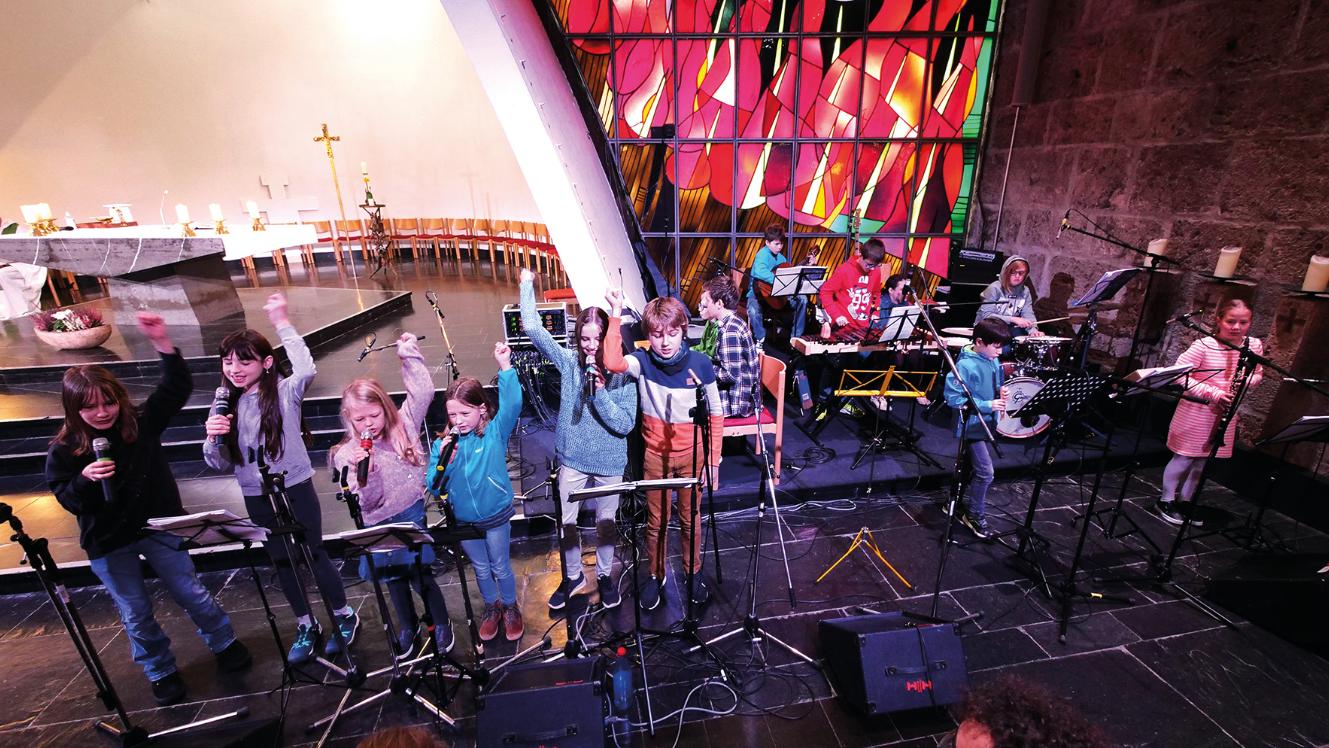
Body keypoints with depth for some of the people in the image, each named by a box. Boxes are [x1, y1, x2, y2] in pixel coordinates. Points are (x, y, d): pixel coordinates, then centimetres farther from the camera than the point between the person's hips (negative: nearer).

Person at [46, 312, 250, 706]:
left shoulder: (142, 422, -10)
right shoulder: (63, 450, -10)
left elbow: (178, 387, -18)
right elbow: (65, 500, -6)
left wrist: (162, 342, -29)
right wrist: (85, 478, -28)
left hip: (158, 527, 0)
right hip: (107, 544, 0)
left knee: (192, 594, 11)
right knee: (136, 616, 11)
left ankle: (225, 644, 32)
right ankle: (161, 672, 32)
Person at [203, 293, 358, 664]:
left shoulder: (285, 391, -10)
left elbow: (307, 369, -34)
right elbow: (220, 464, 5)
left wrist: (282, 324, -30)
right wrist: (214, 438, -16)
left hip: (296, 488, -5)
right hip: (256, 498, 5)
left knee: (314, 554, 5)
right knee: (281, 561, 16)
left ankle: (345, 617, 26)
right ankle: (306, 626, 33)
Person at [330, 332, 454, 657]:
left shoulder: (404, 426, -5)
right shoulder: (347, 455, -6)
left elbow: (423, 392, -12)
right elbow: (369, 502, -12)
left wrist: (409, 354, -12)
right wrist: (365, 472, -30)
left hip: (411, 515, -2)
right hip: (378, 524, 2)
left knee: (420, 573, 0)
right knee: (393, 577, 19)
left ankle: (441, 623, 27)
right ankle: (407, 625, 45)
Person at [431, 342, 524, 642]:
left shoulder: (496, 432, -16)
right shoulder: (445, 442, -9)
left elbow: (512, 404, -33)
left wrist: (505, 366, -40)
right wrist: (443, 460, -27)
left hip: (495, 517, -3)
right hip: (463, 520, 3)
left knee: (501, 567, 16)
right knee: (480, 569, 23)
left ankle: (511, 608, 41)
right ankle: (492, 607, 47)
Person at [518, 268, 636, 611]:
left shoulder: (623, 375, -16)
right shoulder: (569, 363, -10)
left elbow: (625, 425, -19)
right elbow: (533, 328, -11)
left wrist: (600, 393, -30)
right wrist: (527, 284, -11)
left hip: (609, 463, -2)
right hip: (572, 458, 2)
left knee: (606, 522, 18)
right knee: (567, 522, 16)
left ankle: (605, 575, 43)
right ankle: (573, 576, 42)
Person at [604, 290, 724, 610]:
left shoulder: (700, 363, -12)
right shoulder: (642, 361, -13)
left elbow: (715, 414, -5)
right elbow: (612, 362, -36)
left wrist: (714, 459, -5)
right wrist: (615, 315, -36)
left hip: (692, 454, 0)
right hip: (656, 455, 0)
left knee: (690, 519, 17)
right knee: (656, 521, 15)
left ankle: (693, 573, 41)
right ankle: (656, 576, 38)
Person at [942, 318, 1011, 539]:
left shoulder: (994, 362, 3)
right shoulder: (965, 365, -22)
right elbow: (953, 398, -24)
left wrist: (1000, 394, -3)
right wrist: (987, 405, -26)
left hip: (987, 424, 9)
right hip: (971, 425, -8)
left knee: (974, 469, 19)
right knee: (985, 472, -7)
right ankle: (975, 516, 11)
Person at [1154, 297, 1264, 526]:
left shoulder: (1255, 346, -1)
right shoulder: (1205, 345, -18)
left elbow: (1258, 374, 13)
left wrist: (1247, 381, -11)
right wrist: (1212, 393, -25)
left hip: (1224, 414, 5)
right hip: (1195, 411, -5)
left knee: (1202, 461, 15)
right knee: (1184, 458, 4)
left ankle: (1186, 501, 29)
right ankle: (1166, 501, 18)